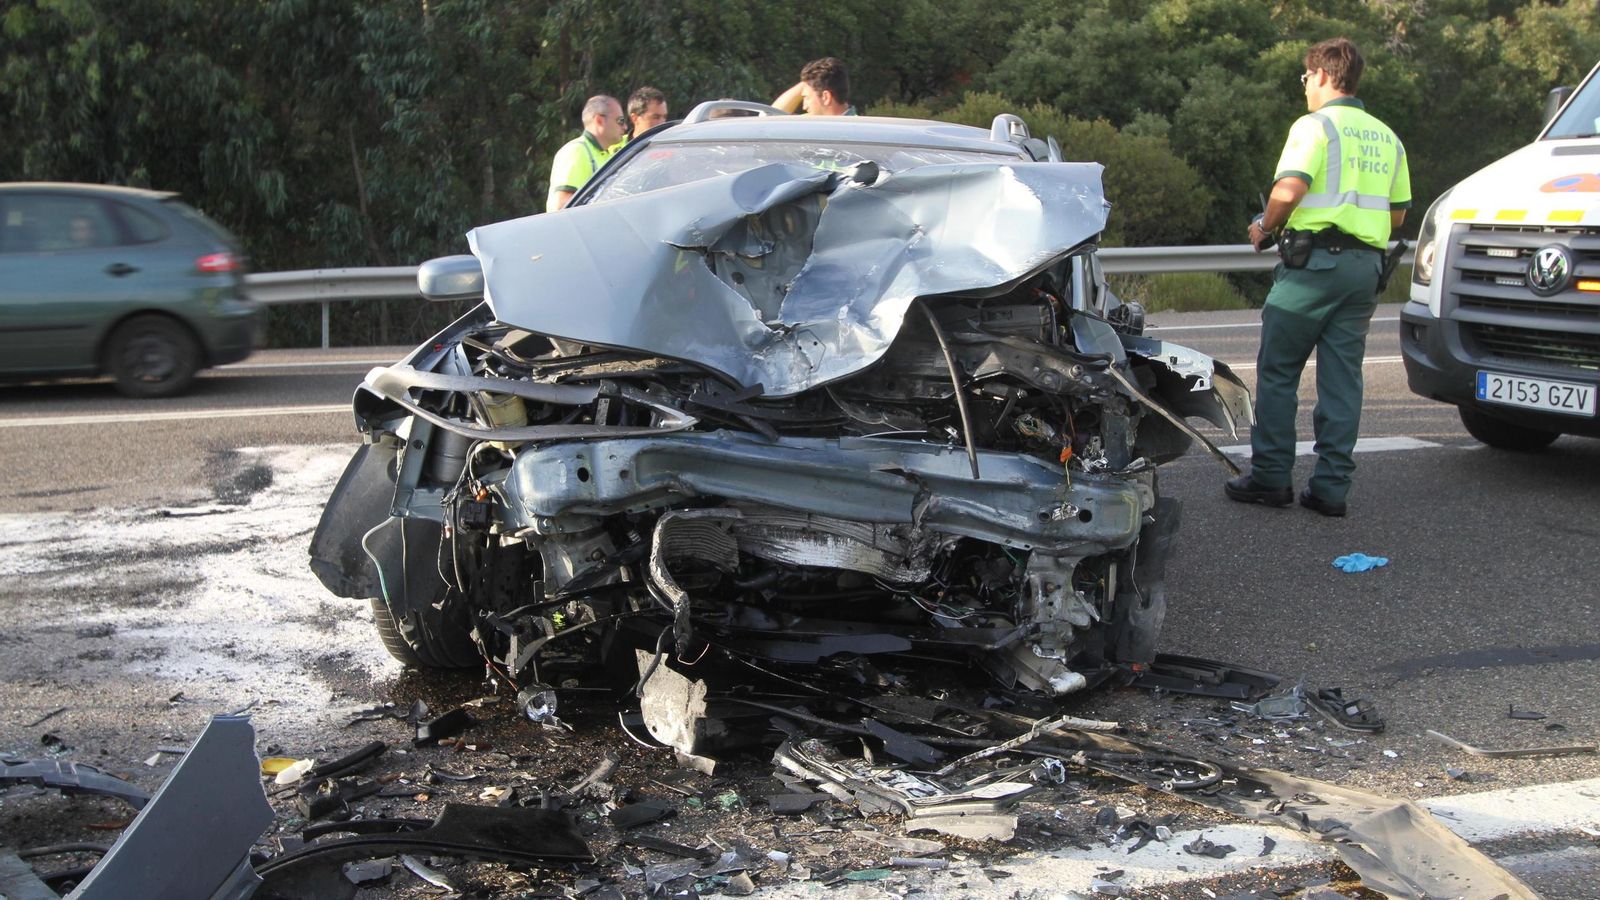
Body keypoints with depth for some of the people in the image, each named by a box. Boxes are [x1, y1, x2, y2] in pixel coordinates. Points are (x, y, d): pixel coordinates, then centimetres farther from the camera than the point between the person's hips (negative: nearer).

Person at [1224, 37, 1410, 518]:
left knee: (1277, 371, 2)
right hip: (1366, 265, 7)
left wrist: (1265, 228, -3)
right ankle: (1331, 486, 7)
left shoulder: (1315, 125, -5)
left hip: (1314, 261, -7)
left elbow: (1288, 191, -19)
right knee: (1343, 379, 6)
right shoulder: (1385, 137, 18)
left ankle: (1270, 475, 4)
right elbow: (1397, 213, 21)